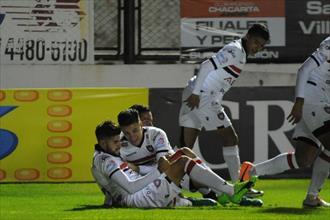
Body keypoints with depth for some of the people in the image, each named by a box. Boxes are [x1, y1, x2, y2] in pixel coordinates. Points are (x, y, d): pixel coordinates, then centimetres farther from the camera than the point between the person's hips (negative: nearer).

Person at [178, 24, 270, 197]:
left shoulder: (237, 52, 21)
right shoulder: (236, 51, -10)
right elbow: (207, 66, -17)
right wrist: (196, 93, -20)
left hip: (193, 96, 10)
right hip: (204, 96, -10)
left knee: (186, 147, 6)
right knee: (230, 139, -2)